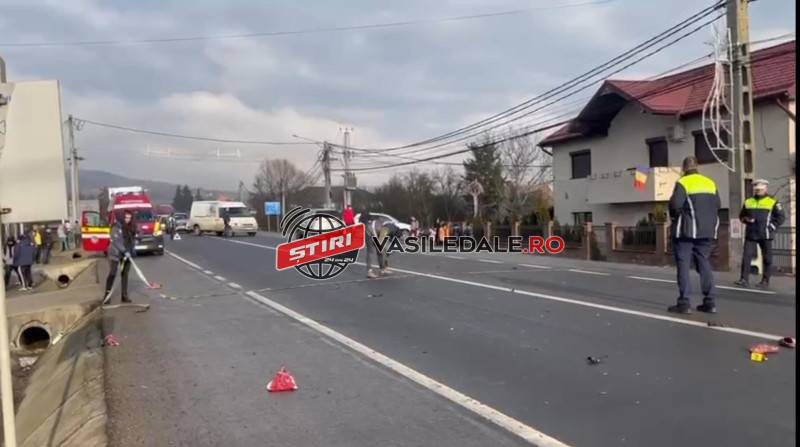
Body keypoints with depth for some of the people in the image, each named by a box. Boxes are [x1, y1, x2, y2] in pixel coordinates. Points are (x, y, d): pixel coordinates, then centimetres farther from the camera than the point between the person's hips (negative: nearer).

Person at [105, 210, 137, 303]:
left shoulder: (132, 228, 6)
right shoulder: (117, 226, -11)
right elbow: (116, 240, -17)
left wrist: (131, 251, -2)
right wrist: (124, 251, -20)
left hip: (127, 253, 5)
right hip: (115, 253, -5)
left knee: (125, 274, 7)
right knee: (112, 273, -6)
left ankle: (124, 295, 12)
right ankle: (107, 294, 3)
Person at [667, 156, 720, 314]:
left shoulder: (683, 183, -9)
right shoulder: (710, 183, 11)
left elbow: (675, 204, -18)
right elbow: (717, 206, 11)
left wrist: (674, 216, 1)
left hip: (686, 230, -6)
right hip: (706, 230, 6)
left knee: (683, 265, -2)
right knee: (704, 264, 11)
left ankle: (684, 303, -4)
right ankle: (709, 302, 9)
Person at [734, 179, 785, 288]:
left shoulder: (772, 202, 2)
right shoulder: (748, 202, 12)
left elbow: (781, 217, 1)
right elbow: (741, 215, 21)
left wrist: (771, 226, -9)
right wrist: (746, 219, -1)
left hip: (765, 235, -3)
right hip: (750, 235, 3)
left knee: (767, 259, 4)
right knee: (746, 256, -6)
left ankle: (765, 281, 13)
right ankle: (744, 279, -6)